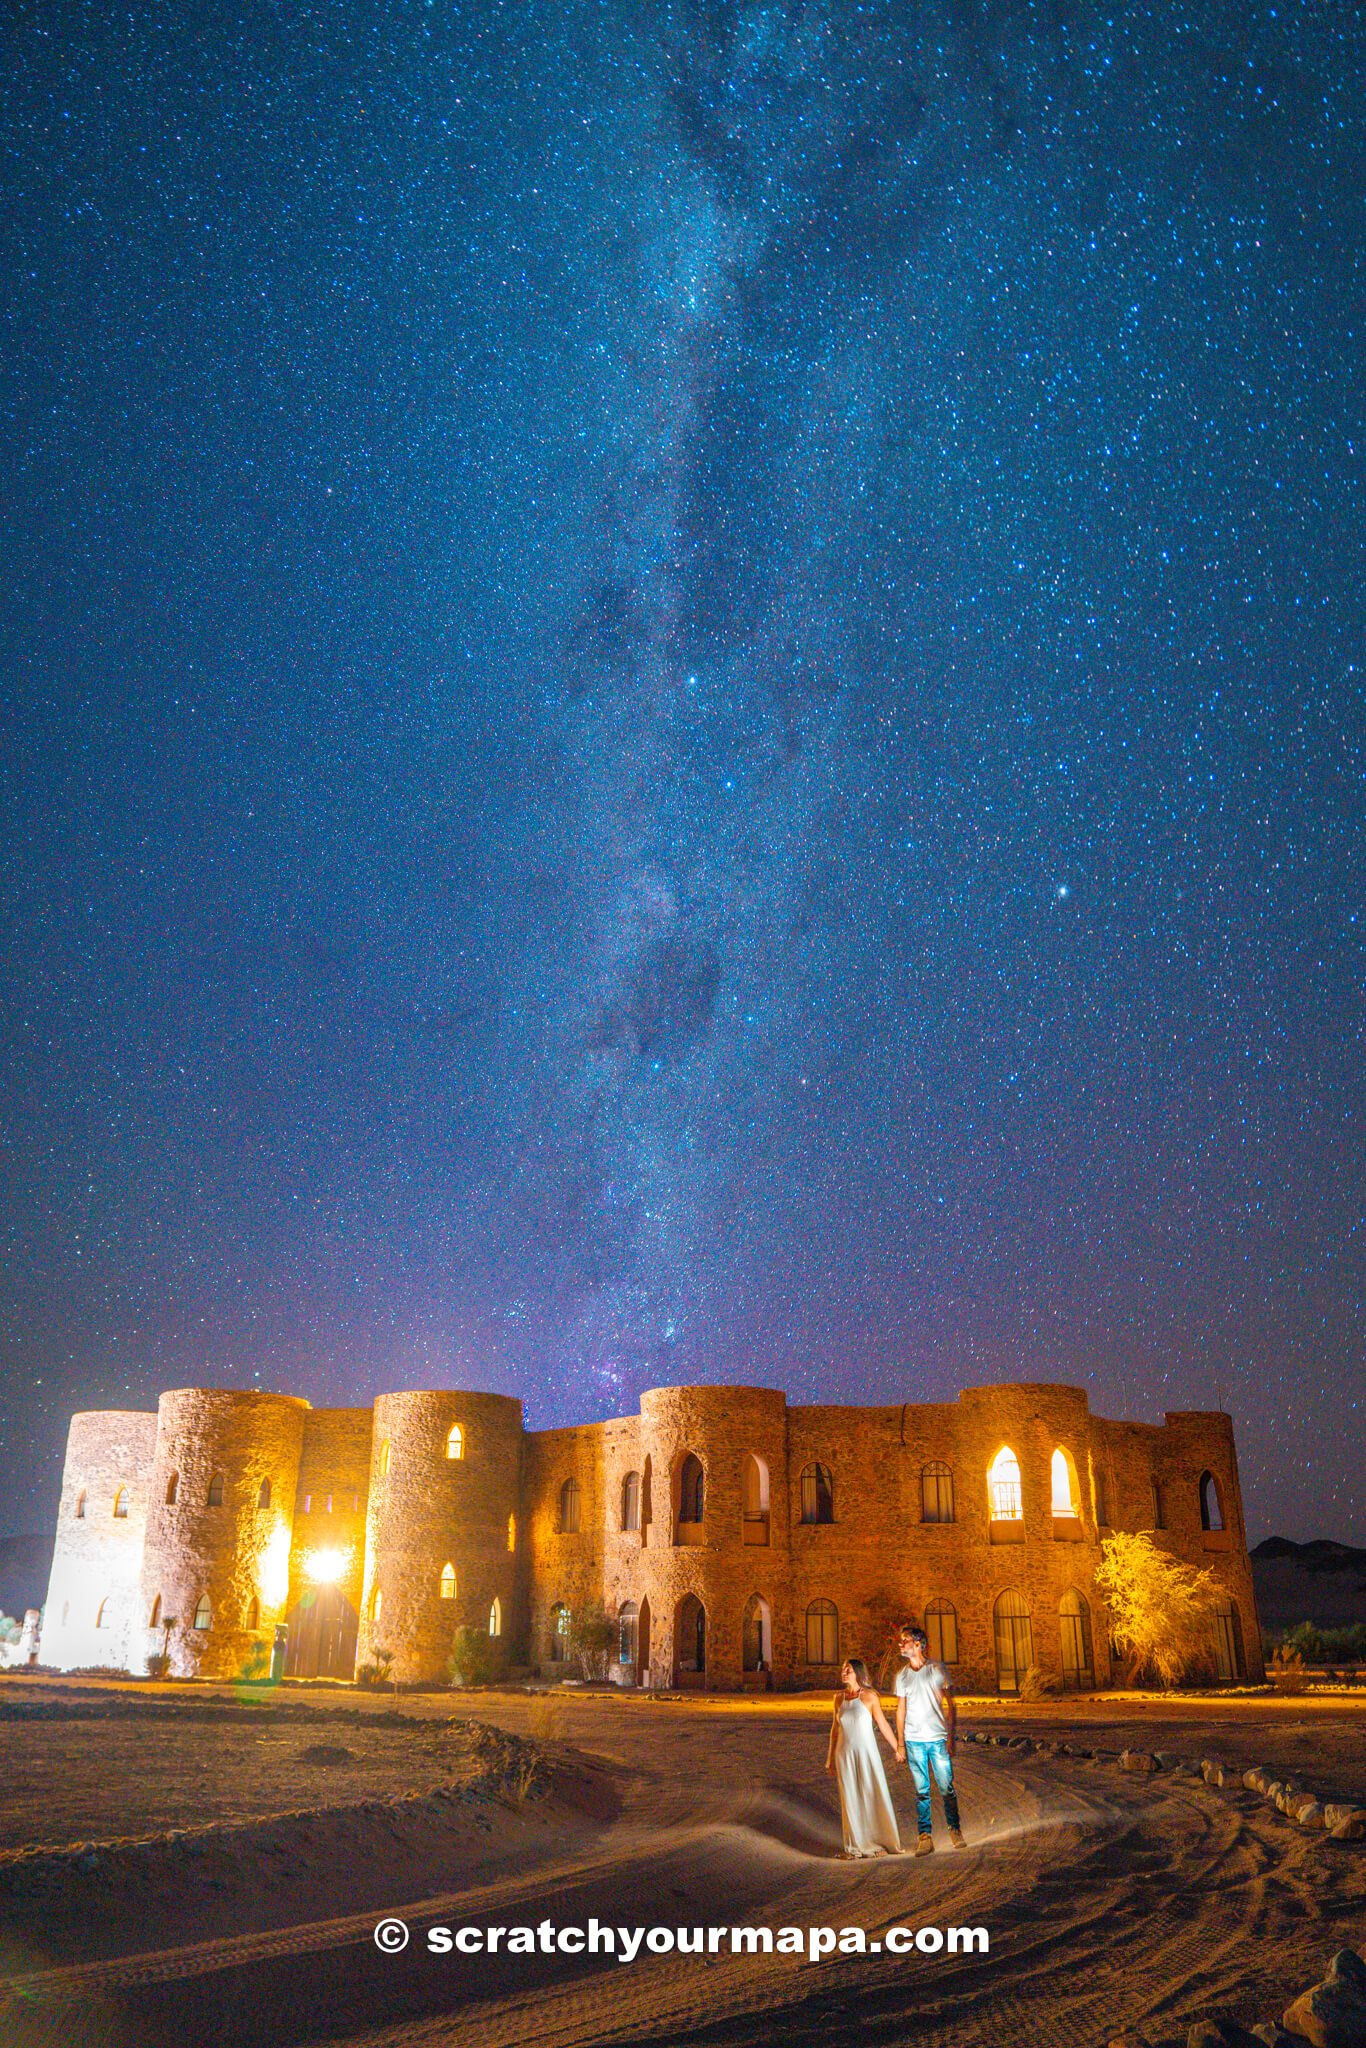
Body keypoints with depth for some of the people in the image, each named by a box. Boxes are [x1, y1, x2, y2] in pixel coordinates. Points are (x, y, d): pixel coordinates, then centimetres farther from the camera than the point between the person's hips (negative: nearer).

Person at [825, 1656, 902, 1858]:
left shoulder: (870, 1696, -7)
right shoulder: (839, 1697, 6)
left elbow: (883, 1726, -1)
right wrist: (830, 1759, 17)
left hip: (866, 1753, -3)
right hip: (845, 1755, 4)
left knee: (873, 1796, 2)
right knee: (851, 1800, 6)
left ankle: (879, 1842, 15)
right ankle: (857, 1845, 17)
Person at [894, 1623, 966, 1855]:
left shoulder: (937, 1669, 0)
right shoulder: (902, 1675, 8)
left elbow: (950, 1704, 2)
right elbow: (901, 1710, 11)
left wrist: (951, 1735, -5)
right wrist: (899, 1744, 6)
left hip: (938, 1738, -2)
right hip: (914, 1741, 2)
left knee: (947, 1788, 0)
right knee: (921, 1791, 3)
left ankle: (954, 1829, 17)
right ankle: (925, 1835, 10)